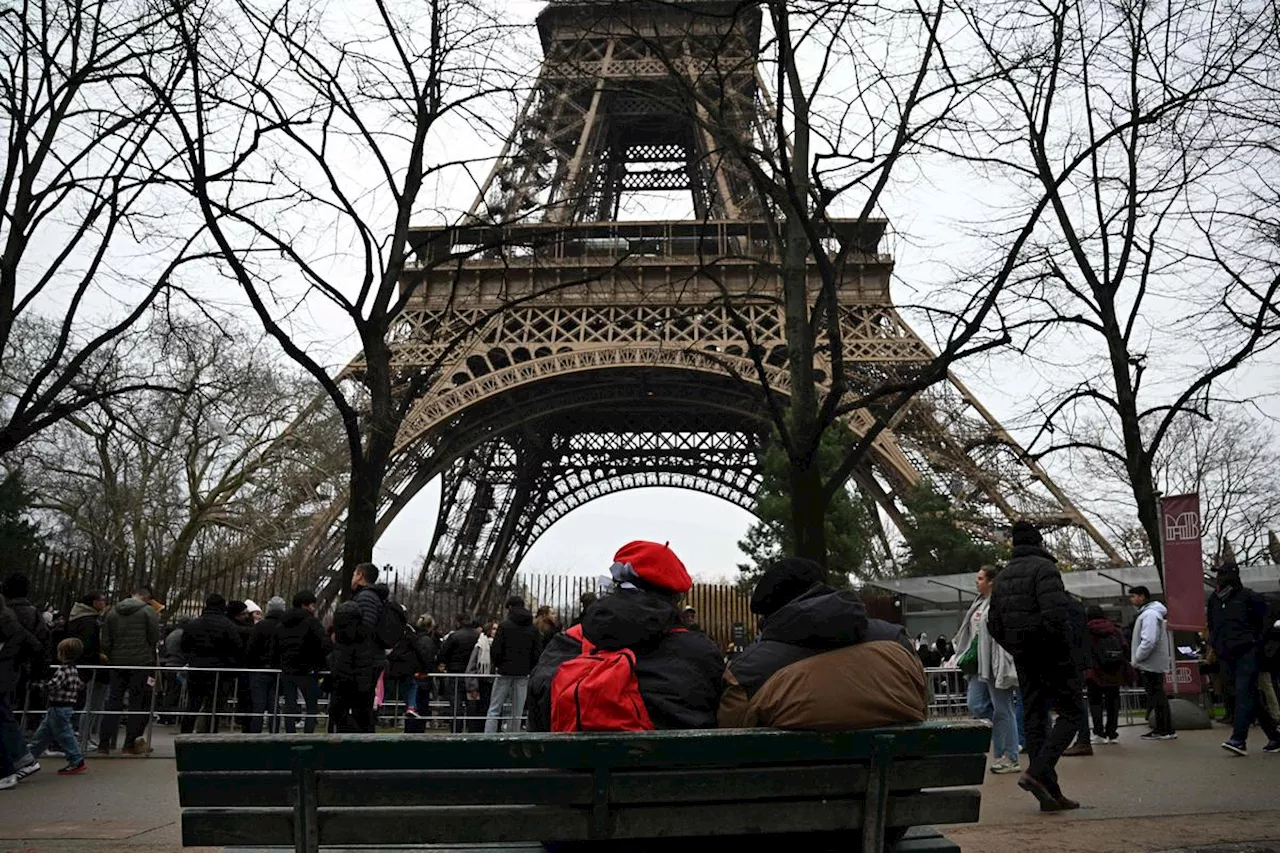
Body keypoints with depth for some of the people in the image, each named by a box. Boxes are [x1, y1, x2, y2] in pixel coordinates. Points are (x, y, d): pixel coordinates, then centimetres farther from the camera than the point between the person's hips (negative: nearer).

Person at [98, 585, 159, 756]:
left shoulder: (112, 612, 9)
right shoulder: (148, 611, -6)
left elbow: (105, 642, 8)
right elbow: (155, 639, -8)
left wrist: (112, 658, 18)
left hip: (118, 664, 4)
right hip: (142, 663, -4)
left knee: (113, 702, 10)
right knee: (138, 703, 2)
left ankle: (104, 743, 8)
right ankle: (130, 743, 3)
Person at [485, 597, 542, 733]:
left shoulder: (504, 626, -6)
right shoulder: (533, 629, 6)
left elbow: (495, 651, -9)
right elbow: (538, 654, 3)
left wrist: (497, 665, 8)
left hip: (505, 672, -3)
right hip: (523, 675, 3)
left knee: (494, 710, 1)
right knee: (517, 711, 8)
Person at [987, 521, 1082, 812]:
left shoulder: (1002, 576, 14)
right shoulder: (1044, 568, -10)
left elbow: (993, 624, 15)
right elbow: (1055, 613, -23)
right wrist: (1064, 646, -11)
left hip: (1023, 659, 7)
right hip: (1051, 655, -7)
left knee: (1034, 719, 8)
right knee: (1069, 714, -1)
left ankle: (1049, 793, 8)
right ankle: (1037, 772, -17)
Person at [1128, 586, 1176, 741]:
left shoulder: (1150, 614, -16)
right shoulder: (1146, 613, 17)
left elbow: (1149, 641, -24)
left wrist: (1136, 660, -17)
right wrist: (1137, 660, 16)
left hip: (1150, 665, -10)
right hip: (1155, 664, 10)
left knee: (1156, 696, -6)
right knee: (1157, 695, 13)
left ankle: (1164, 730, -3)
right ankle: (1164, 729, 18)